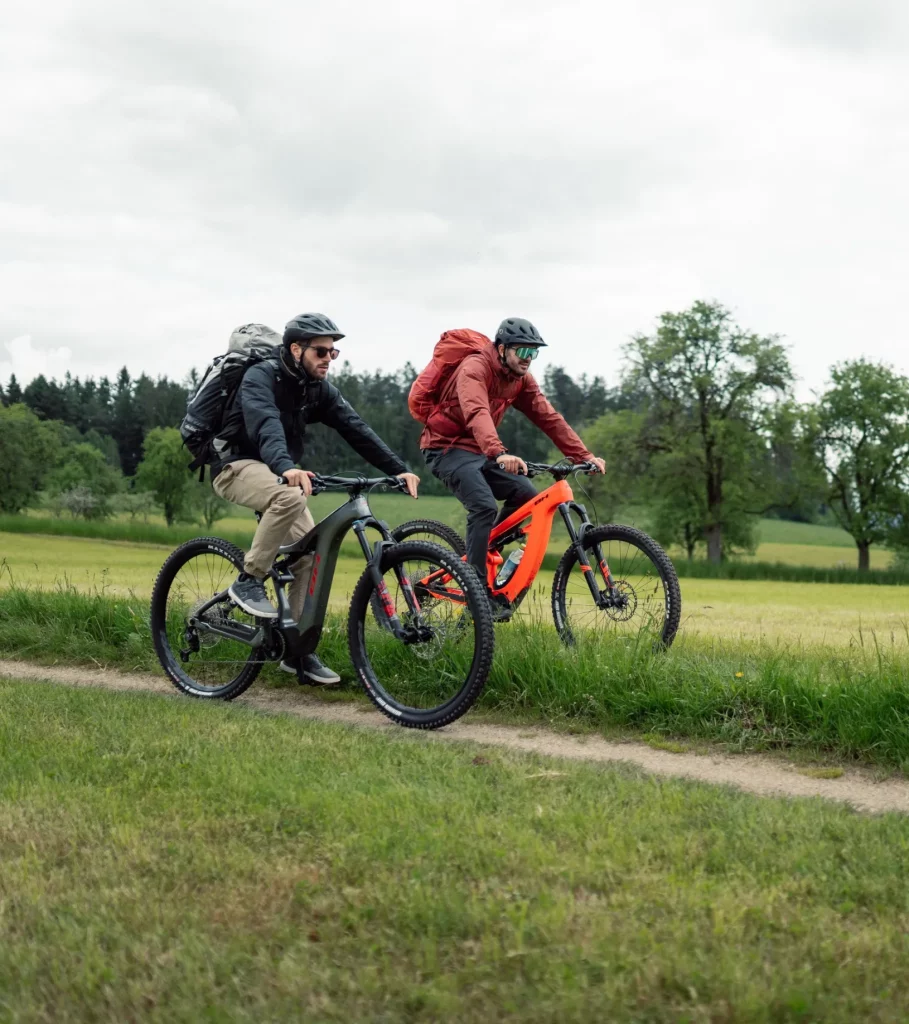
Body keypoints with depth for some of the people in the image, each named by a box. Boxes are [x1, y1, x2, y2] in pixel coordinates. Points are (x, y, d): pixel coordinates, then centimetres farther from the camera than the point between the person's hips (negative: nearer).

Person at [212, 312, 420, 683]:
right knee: (291, 497, -37)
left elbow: (355, 428, -4)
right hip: (237, 465, -7)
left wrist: (398, 469, -16)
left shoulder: (318, 388, 3)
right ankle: (248, 582, -23)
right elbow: (265, 425, -38)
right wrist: (286, 467, -57)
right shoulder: (261, 377, -19)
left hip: (277, 473, 7)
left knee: (311, 555, -6)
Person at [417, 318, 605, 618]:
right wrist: (499, 454, -55)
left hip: (479, 450, 8)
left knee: (526, 494, -7)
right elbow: (477, 414, -39)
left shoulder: (521, 378, 2)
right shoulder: (475, 368, -22)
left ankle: (485, 552, 8)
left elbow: (548, 417, -1)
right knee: (485, 506, -25)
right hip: (447, 448, -8)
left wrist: (584, 455, -10)